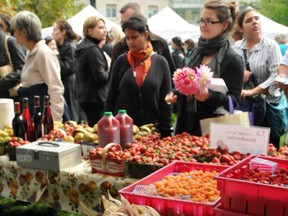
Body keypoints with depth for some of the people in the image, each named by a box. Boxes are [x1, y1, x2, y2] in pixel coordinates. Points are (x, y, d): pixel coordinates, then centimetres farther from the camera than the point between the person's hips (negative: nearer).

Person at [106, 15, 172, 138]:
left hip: (152, 130, 0)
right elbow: (111, 96, 5)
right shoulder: (121, 61, 3)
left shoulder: (160, 62, 1)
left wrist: (165, 132, -3)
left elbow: (165, 99, 2)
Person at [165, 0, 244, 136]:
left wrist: (209, 96, -30)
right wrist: (175, 93, 1)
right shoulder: (197, 52, 9)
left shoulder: (232, 59, -10)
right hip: (188, 124, 6)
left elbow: (234, 99, -14)